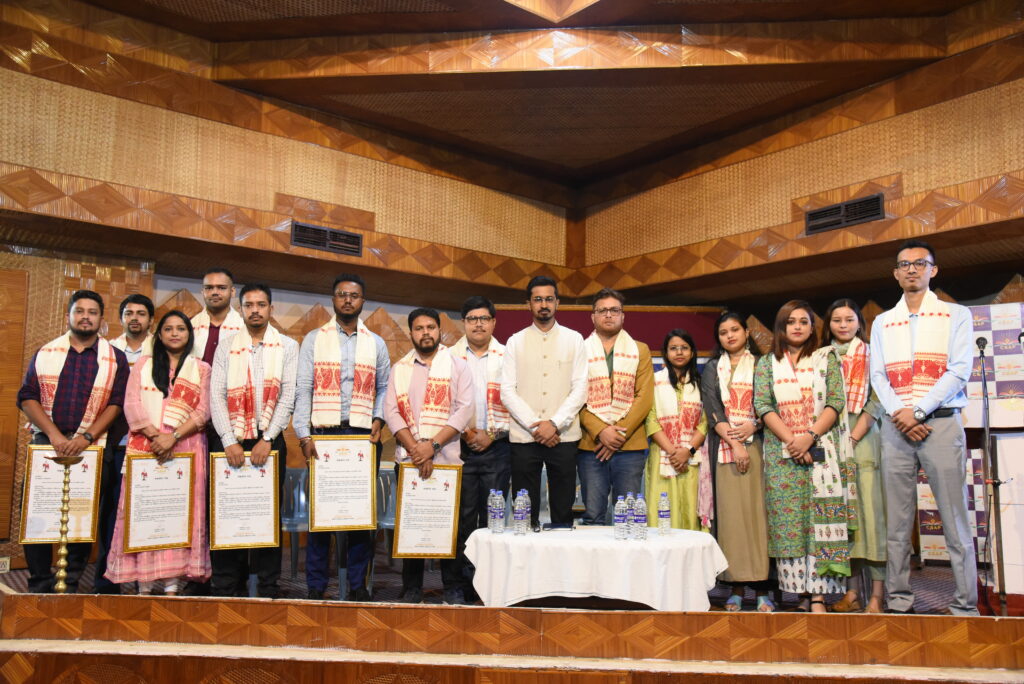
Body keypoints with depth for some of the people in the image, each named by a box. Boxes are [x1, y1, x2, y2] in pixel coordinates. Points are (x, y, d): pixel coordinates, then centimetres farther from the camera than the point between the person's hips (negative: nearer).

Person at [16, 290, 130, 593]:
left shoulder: (115, 358, 5)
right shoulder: (45, 353, 9)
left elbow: (116, 403, -1)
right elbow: (27, 397, 3)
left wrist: (87, 437, -13)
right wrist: (53, 434, -11)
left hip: (92, 447, -1)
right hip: (47, 443, 1)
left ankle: (71, 584, 10)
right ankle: (40, 585, 10)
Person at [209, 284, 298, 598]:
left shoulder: (288, 347, 5)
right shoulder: (226, 348, 8)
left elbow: (288, 396, -3)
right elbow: (216, 396, 1)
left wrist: (267, 440, -12)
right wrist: (229, 441, -11)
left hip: (270, 442, -1)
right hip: (232, 441, 1)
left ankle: (268, 587, 11)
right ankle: (223, 588, 11)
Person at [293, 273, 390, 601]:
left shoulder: (376, 343, 14)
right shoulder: (314, 339, 9)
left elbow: (383, 388, 16)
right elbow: (303, 388, 2)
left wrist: (378, 419, -2)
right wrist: (304, 434, -7)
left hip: (364, 435, 1)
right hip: (323, 432, -1)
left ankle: (358, 583, 11)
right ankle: (315, 585, 8)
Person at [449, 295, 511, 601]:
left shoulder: (507, 357, 7)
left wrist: (493, 433, -6)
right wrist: (464, 431, -7)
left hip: (497, 447, 0)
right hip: (460, 447, 0)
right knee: (464, 517, 1)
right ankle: (464, 584, 10)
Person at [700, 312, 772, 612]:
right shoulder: (712, 369, 14)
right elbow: (712, 410, 3)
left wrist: (753, 426, -12)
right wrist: (734, 443, -9)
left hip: (757, 444, 0)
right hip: (725, 448, 1)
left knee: (759, 512, -5)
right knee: (730, 514, -4)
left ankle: (762, 588, -2)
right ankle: (737, 588, 0)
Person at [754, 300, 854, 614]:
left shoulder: (827, 358, 9)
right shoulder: (766, 363, 11)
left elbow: (835, 402, 0)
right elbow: (762, 405, 0)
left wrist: (809, 436, -13)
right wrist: (791, 440, -12)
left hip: (821, 450, -1)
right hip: (781, 452, 1)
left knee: (820, 520, -6)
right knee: (787, 520, 0)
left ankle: (818, 595, -6)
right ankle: (795, 589, 5)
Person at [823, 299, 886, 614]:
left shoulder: (871, 355, 4)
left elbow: (876, 402, -4)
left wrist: (852, 437, -11)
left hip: (863, 438, -3)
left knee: (870, 508, -7)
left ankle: (877, 594, -3)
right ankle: (853, 590, 9)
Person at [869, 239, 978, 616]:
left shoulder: (956, 315, 8)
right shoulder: (882, 323, 17)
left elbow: (959, 371, -3)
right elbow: (877, 376, 8)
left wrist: (917, 411, -12)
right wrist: (899, 415, -9)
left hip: (941, 422, -3)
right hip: (895, 427, 3)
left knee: (955, 520, -4)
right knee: (897, 521, 3)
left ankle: (966, 605, 2)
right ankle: (899, 600, 8)